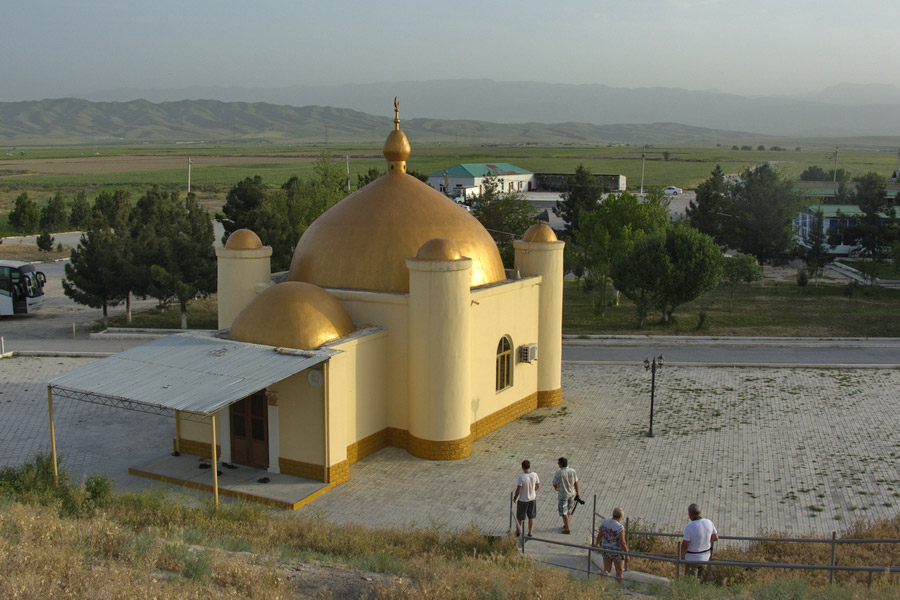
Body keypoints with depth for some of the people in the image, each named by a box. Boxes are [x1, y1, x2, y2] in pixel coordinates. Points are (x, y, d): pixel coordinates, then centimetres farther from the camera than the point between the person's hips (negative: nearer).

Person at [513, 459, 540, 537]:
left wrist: (515, 497, -6)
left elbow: (518, 490, -23)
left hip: (523, 500, -4)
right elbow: (538, 486, 2)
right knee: (531, 517, 16)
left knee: (519, 517, 17)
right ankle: (530, 533, 22)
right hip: (532, 499, 4)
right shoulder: (534, 475, -11)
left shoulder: (521, 477, -25)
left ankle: (518, 531, 34)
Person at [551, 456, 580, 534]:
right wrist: (577, 493, 11)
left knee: (564, 512, 6)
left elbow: (554, 484, -12)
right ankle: (566, 524, 38)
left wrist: (556, 488, 12)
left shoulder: (559, 473, -22)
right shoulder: (572, 471, -9)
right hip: (572, 494, 5)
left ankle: (567, 529, 11)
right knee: (569, 509, 25)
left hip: (563, 495, -5)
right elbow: (576, 483, -1)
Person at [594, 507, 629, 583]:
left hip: (605, 549, 5)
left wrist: (597, 543, 21)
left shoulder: (605, 522, -9)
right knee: (619, 572, 14)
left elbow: (599, 535, 2)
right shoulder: (620, 527, -24)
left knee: (606, 569, 17)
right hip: (617, 551, -5)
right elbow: (622, 543, -21)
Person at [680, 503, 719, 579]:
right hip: (705, 557, 5)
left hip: (692, 558, -5)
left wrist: (682, 556, -6)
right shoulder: (709, 522, -10)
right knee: (699, 578, 25)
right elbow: (716, 538, 2)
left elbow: (685, 544, -23)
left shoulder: (689, 527, -27)